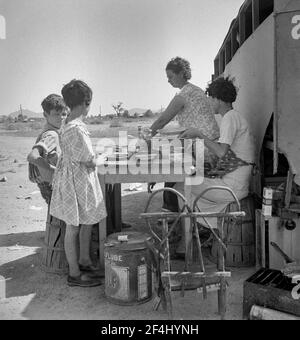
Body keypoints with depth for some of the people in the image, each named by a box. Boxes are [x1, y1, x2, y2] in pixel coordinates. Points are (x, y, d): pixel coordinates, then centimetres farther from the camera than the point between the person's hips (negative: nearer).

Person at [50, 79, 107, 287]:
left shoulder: (69, 124, 7)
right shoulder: (76, 128, -24)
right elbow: (89, 161, -21)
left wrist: (89, 160, 3)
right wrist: (92, 161, -1)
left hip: (82, 180, 10)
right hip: (76, 182, -10)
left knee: (87, 223, 20)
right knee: (73, 228, 4)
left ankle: (84, 262, 37)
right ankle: (74, 274, 19)